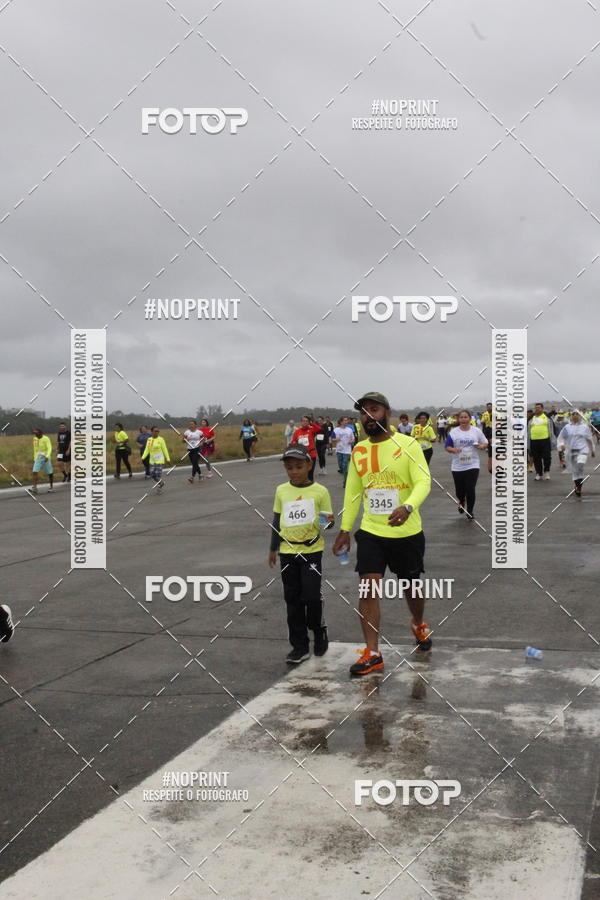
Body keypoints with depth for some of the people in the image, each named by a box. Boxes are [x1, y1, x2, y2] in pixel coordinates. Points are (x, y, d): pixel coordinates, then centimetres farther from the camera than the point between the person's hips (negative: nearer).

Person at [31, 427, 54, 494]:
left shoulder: (46, 439, -12)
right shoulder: (35, 439, 7)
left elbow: (49, 448, -21)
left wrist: (47, 456, -35)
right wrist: (35, 458, 21)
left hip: (46, 458, -4)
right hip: (38, 458, 5)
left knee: (50, 473, 5)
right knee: (35, 472, -13)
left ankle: (51, 487, 23)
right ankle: (34, 488, -17)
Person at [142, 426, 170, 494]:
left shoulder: (161, 439, -6)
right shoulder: (149, 439, 7)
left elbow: (165, 449, -4)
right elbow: (147, 449, 7)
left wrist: (168, 459, -4)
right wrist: (143, 457, -4)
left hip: (159, 460, -5)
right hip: (152, 460, 5)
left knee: (158, 474, -9)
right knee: (152, 475, 4)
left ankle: (159, 488, 9)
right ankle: (161, 483, 29)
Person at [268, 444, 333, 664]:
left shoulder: (319, 491, -5)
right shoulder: (281, 491, 5)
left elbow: (328, 519, 1)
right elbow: (276, 521, 13)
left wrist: (329, 521, -22)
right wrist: (273, 549, 14)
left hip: (311, 550, -3)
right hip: (288, 551, 3)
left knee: (312, 595, -6)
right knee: (292, 600, 7)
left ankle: (319, 632, 22)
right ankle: (300, 646, 16)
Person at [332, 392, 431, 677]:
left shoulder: (407, 445, -10)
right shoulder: (358, 450, 4)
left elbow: (423, 482, -18)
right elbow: (352, 492, 13)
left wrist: (407, 507, -37)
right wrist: (345, 529, 10)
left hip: (407, 533, -3)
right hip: (370, 533, 3)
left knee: (411, 586, 16)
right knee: (367, 589, -8)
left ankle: (419, 624, 47)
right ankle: (372, 653, 0)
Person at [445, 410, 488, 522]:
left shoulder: (477, 431, 1)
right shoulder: (453, 432, -1)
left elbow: (485, 443, 9)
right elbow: (447, 447, 1)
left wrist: (481, 446, -13)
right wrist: (453, 449, -20)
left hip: (472, 465, -1)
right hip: (458, 467, 1)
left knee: (470, 489, -8)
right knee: (459, 490, 9)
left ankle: (470, 513, 11)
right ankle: (461, 502, 46)